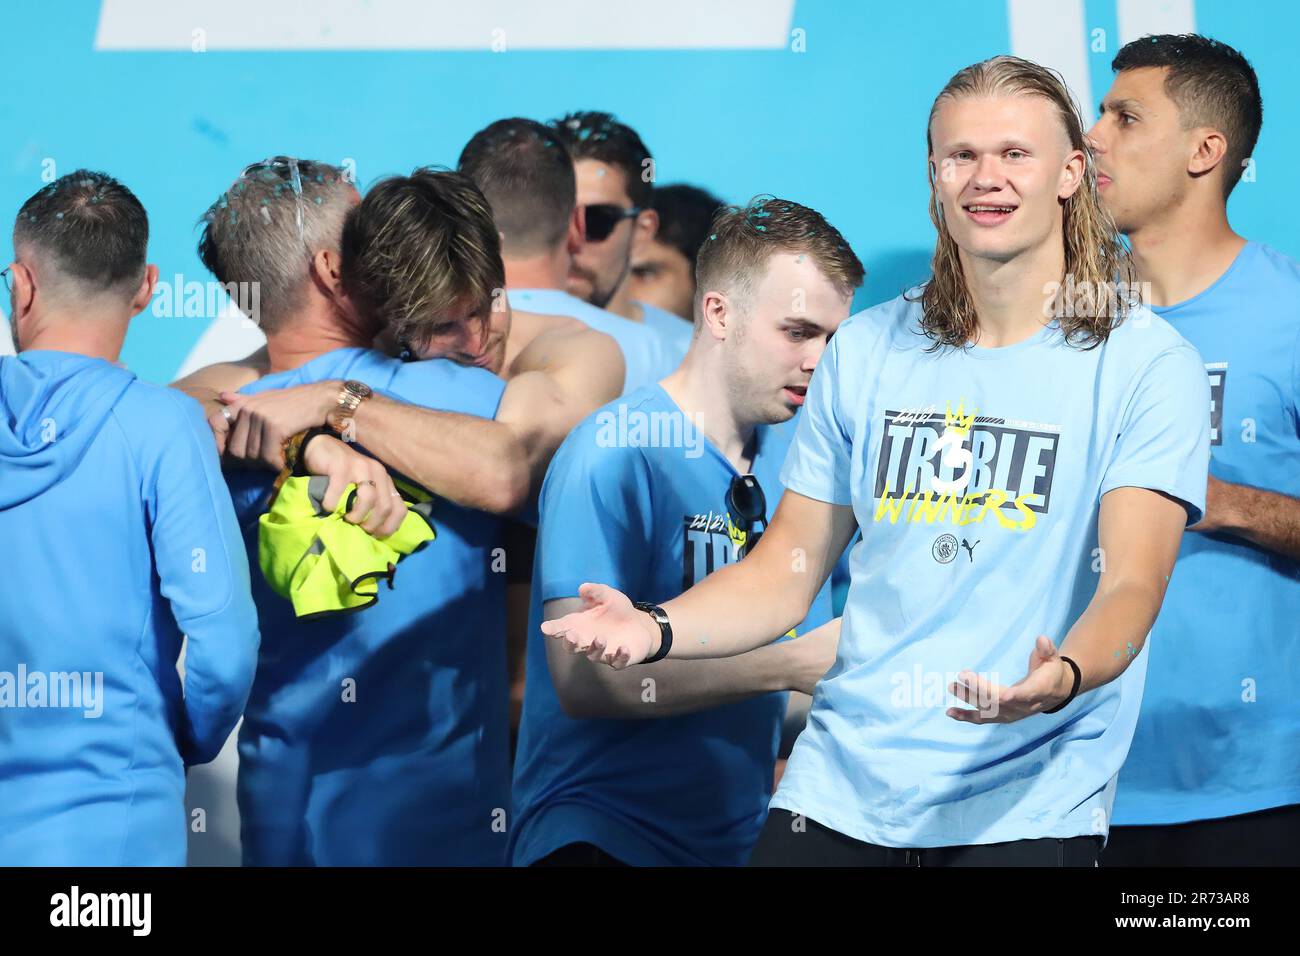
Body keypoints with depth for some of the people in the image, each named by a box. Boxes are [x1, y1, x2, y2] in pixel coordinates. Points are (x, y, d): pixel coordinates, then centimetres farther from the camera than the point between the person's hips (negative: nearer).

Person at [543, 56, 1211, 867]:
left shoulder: (1144, 365, -5)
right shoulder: (867, 351, 10)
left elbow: (1133, 584, -16)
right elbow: (785, 571, 11)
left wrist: (1061, 678, -37)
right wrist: (658, 630, -8)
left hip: (1027, 806, -3)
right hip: (842, 785, 4)